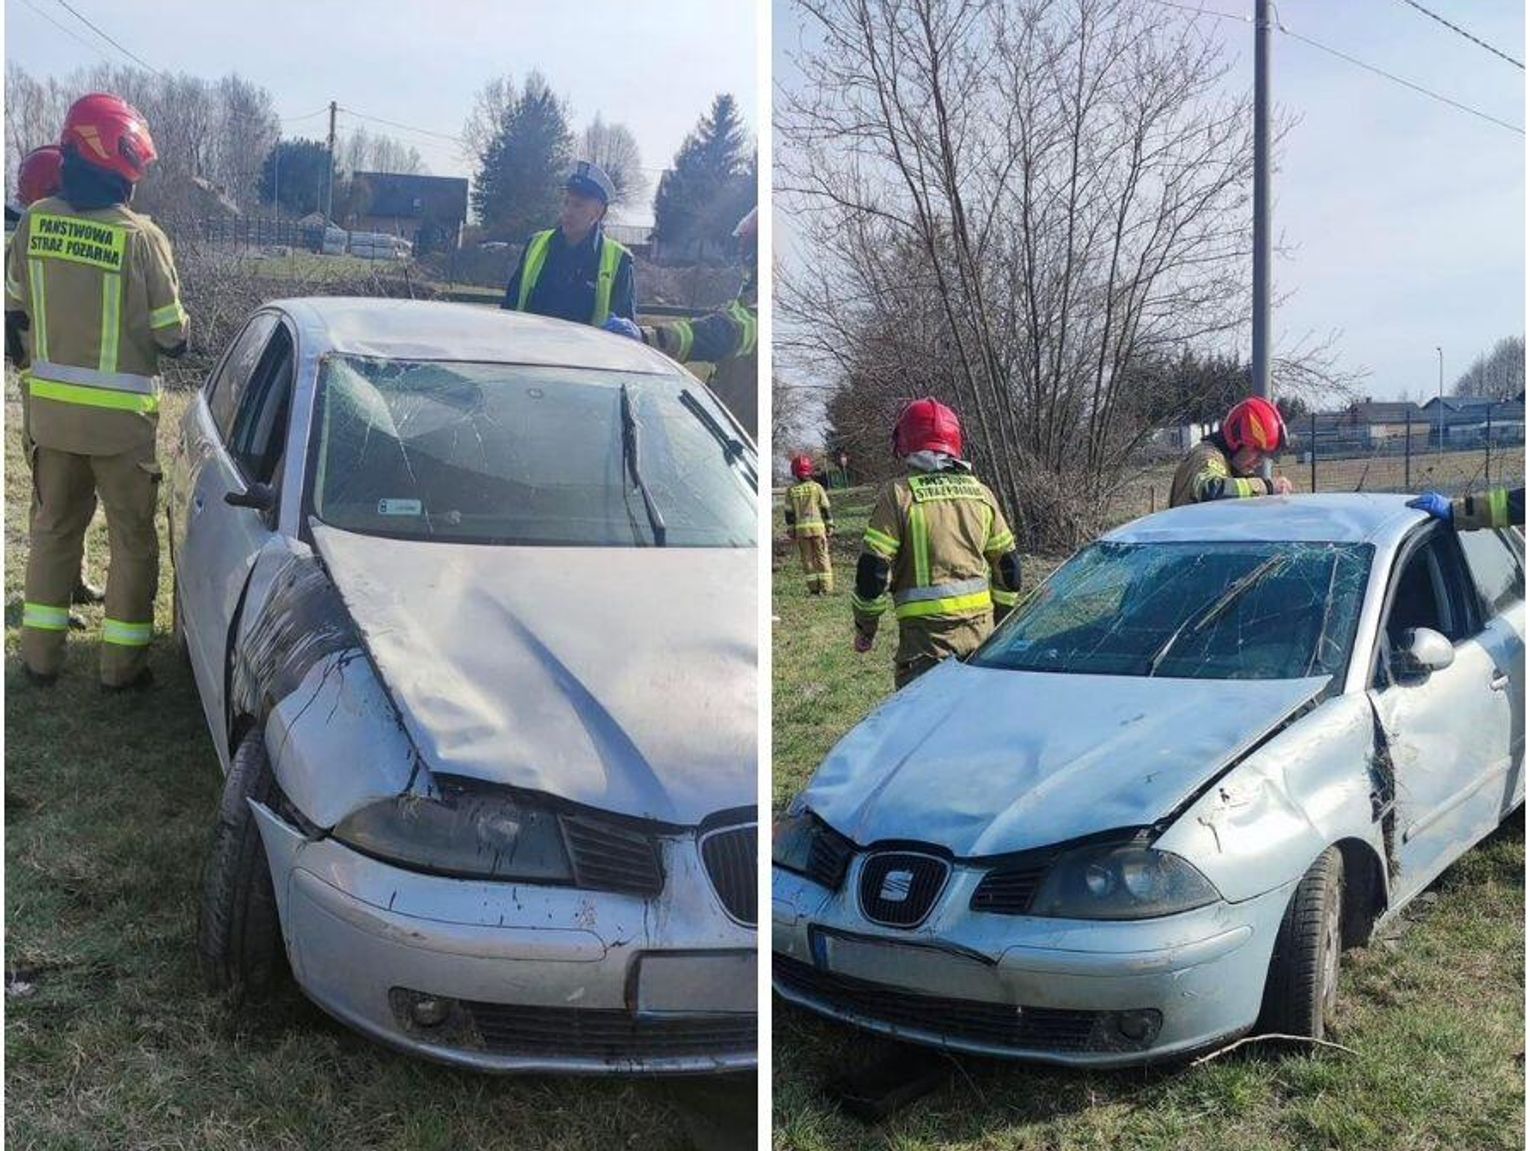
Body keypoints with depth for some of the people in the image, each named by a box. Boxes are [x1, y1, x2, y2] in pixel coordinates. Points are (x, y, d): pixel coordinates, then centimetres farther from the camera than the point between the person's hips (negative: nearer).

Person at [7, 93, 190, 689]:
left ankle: (40, 654, 25)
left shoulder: (34, 221, -3)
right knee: (133, 540, 9)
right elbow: (172, 337, -11)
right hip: (121, 416, -4)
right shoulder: (140, 236, -16)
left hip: (51, 408, 4)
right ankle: (122, 664, 15)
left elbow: (14, 310, 7)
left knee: (54, 527, 19)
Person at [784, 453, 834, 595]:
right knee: (822, 557, 5)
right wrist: (830, 525, 7)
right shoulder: (816, 487, -2)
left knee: (807, 558, 7)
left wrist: (790, 530, 9)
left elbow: (789, 513, 3)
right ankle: (826, 587, 2)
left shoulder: (791, 490, 1)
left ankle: (814, 588, 6)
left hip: (801, 528, 1)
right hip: (817, 526, -1)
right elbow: (826, 508, 0)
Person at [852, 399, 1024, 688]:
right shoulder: (980, 492, 8)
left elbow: (872, 570, -9)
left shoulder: (898, 494, -8)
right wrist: (1001, 619, 25)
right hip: (981, 629, 6)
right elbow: (1008, 564, 13)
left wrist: (865, 627, 5)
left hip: (927, 633, -5)